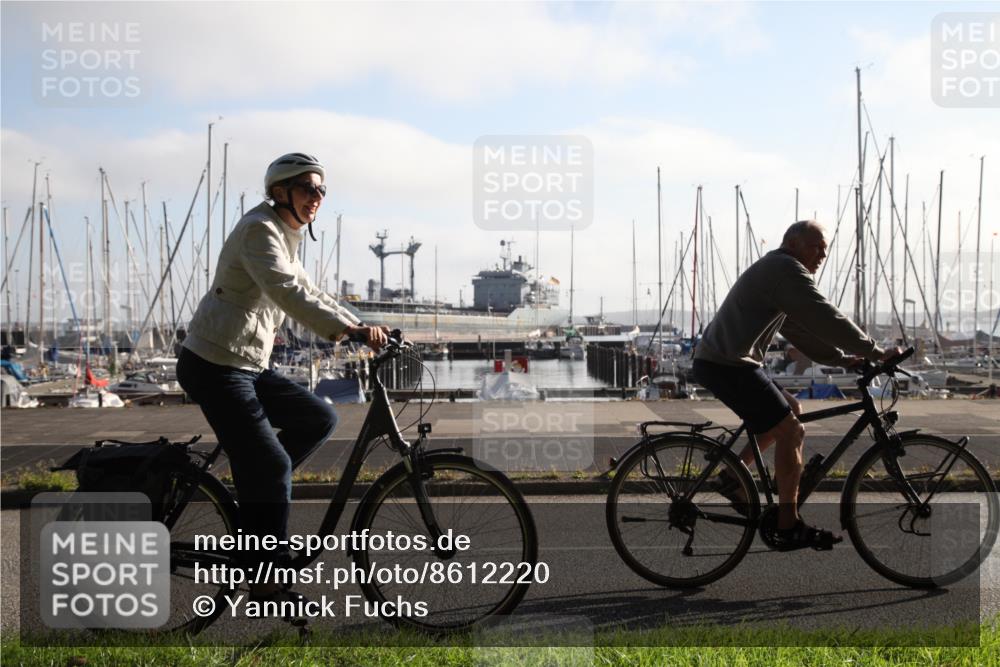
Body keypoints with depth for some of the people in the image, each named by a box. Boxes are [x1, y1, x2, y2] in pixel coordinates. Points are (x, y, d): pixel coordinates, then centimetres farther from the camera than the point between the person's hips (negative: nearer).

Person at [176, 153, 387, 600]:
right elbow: (287, 292, -31)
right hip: (214, 366, -9)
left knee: (319, 418, 5)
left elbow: (307, 293, 18)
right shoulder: (259, 229, -15)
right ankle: (267, 581, -1)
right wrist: (348, 329, -40)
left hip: (246, 366, 9)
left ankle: (254, 489, 14)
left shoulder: (285, 238, 16)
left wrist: (359, 328, 6)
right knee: (271, 465, -10)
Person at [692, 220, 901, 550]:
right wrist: (875, 352, -10)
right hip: (727, 366, -11)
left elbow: (801, 329, 23)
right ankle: (789, 528, -4)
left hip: (719, 361, 11)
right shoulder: (786, 270, -11)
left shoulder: (776, 272, 22)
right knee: (791, 431, -9)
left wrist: (842, 358, 14)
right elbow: (825, 319, -17)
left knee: (791, 409, 21)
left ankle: (732, 476, 20)